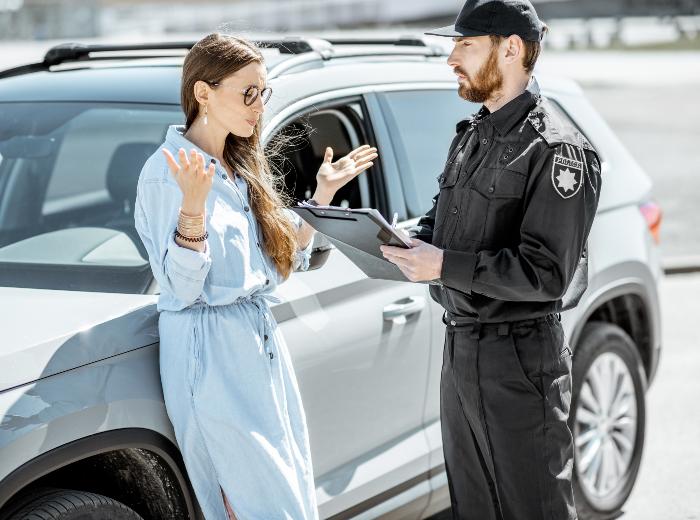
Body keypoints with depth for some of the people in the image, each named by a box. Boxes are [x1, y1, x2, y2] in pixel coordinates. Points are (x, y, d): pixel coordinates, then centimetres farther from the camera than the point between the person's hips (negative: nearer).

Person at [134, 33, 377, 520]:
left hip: (262, 337, 8)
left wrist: (323, 194, 8)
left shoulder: (242, 165, 12)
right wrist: (193, 206, -30)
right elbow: (181, 288, -17)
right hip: (212, 348, -8)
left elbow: (285, 260, 14)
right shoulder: (166, 171, -13)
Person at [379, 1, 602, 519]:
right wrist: (410, 242, -1)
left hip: (519, 358, -9)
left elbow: (547, 273, -23)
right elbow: (440, 216, 22)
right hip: (460, 346, 9)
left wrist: (445, 265, -24)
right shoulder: (472, 135, 12)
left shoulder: (555, 148, -16)